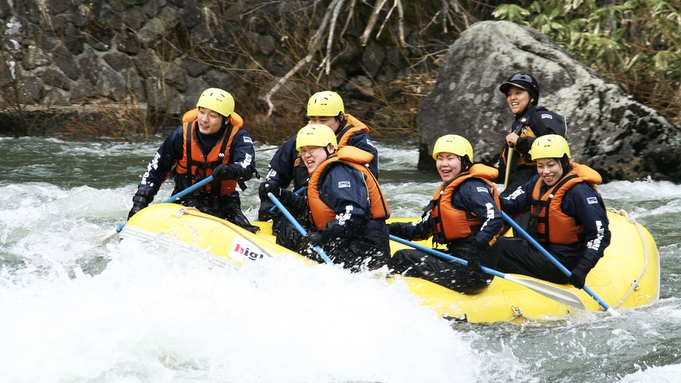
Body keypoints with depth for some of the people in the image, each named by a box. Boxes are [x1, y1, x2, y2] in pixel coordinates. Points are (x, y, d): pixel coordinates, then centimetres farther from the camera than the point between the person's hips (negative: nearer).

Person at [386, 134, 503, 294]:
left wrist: (477, 247, -39)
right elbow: (425, 228, 17)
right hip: (457, 258, 10)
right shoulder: (445, 191, 20)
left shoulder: (472, 187, -12)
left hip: (473, 269, -10)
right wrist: (394, 230, 2)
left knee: (403, 259, -8)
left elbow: (494, 218, -26)